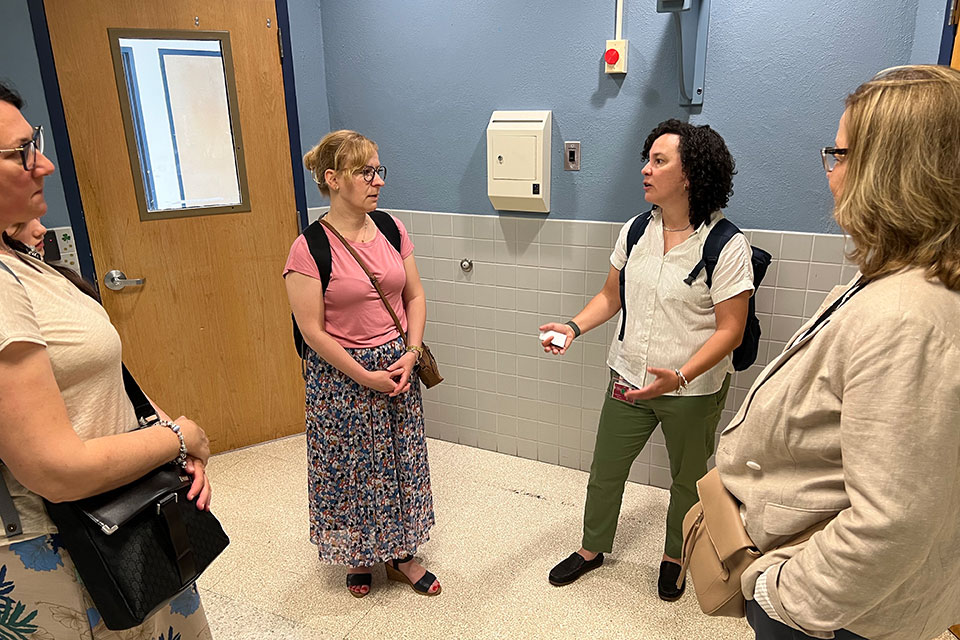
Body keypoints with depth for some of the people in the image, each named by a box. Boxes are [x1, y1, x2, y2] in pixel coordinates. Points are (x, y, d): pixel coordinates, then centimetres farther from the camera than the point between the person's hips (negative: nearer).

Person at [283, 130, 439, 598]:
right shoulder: (310, 248, -16)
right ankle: (358, 556, 37)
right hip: (342, 376, -5)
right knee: (350, 469, 11)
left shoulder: (391, 229, -1)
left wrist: (411, 353, -7)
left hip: (398, 366, 5)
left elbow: (415, 296, 5)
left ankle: (400, 555, 36)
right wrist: (365, 376, -13)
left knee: (402, 462, 15)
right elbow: (313, 331, -15)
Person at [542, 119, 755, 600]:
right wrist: (575, 326, -8)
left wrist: (680, 376, -29)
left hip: (693, 390, -4)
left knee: (687, 480, 18)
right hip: (629, 380, 5)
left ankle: (673, 557, 45)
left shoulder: (726, 245, -17)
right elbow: (611, 295, 10)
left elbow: (730, 328, -17)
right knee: (605, 470, 16)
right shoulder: (635, 231, 0)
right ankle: (592, 549, 40)